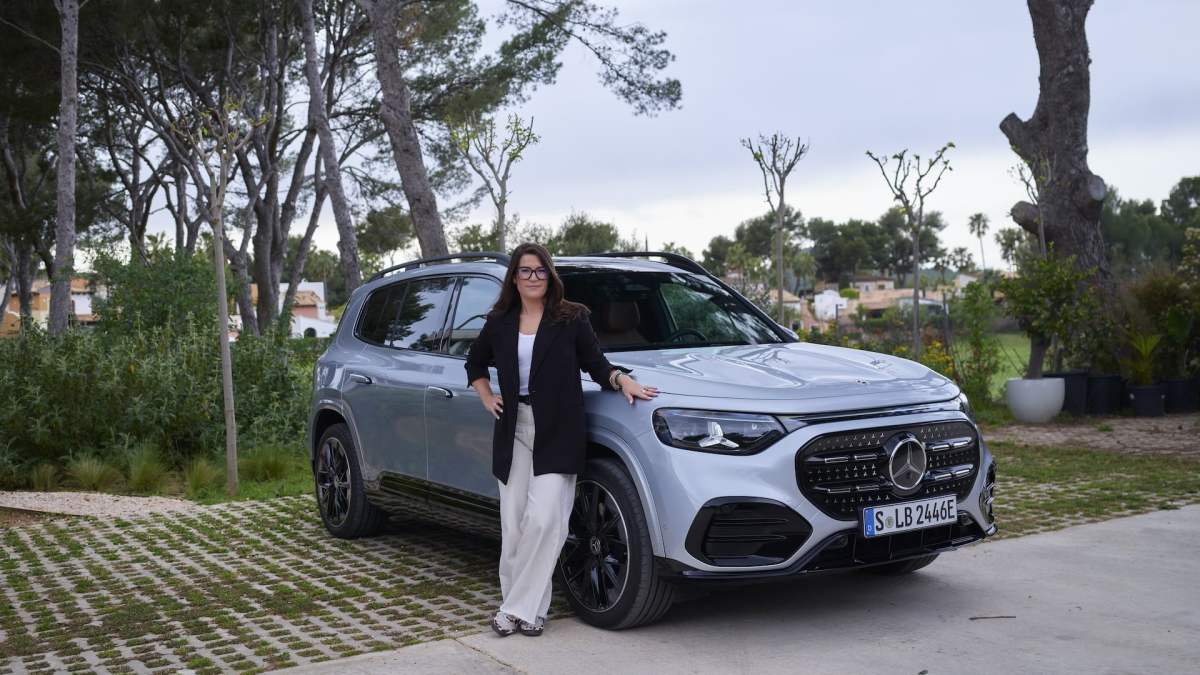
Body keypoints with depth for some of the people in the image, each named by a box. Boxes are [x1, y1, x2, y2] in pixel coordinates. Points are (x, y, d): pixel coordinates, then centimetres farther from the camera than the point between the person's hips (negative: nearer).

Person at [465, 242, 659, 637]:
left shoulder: (571, 319, 1)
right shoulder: (499, 323, 11)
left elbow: (596, 364, 6)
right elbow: (475, 364, 27)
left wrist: (621, 379, -14)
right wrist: (487, 399, 13)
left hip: (558, 434, -3)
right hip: (515, 431, 4)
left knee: (544, 519, -14)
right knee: (514, 524, 2)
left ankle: (518, 608, -3)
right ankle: (527, 608, 13)